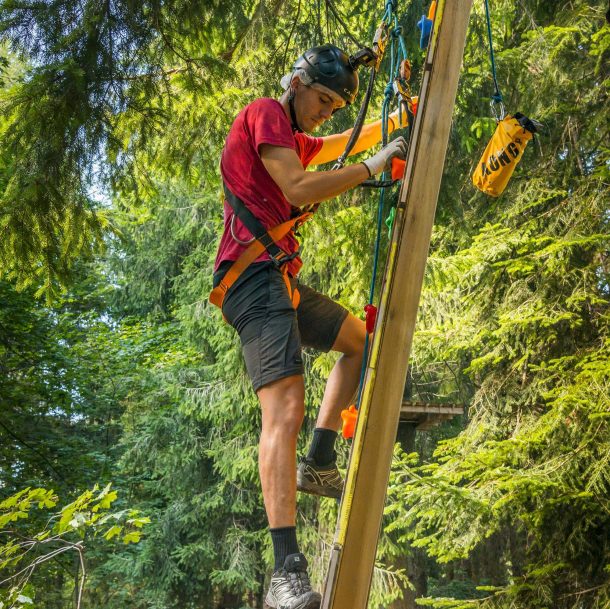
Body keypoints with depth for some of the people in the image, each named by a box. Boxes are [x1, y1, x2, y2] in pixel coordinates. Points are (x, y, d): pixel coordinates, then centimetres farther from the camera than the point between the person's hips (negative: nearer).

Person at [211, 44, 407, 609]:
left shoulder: (294, 139, 26)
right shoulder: (265, 112, -3)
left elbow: (350, 140, 42)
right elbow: (298, 189, -17)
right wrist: (372, 166, -9)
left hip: (282, 281, 11)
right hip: (254, 276, -11)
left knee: (361, 339, 24)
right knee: (286, 407, -24)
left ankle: (317, 464, 14)